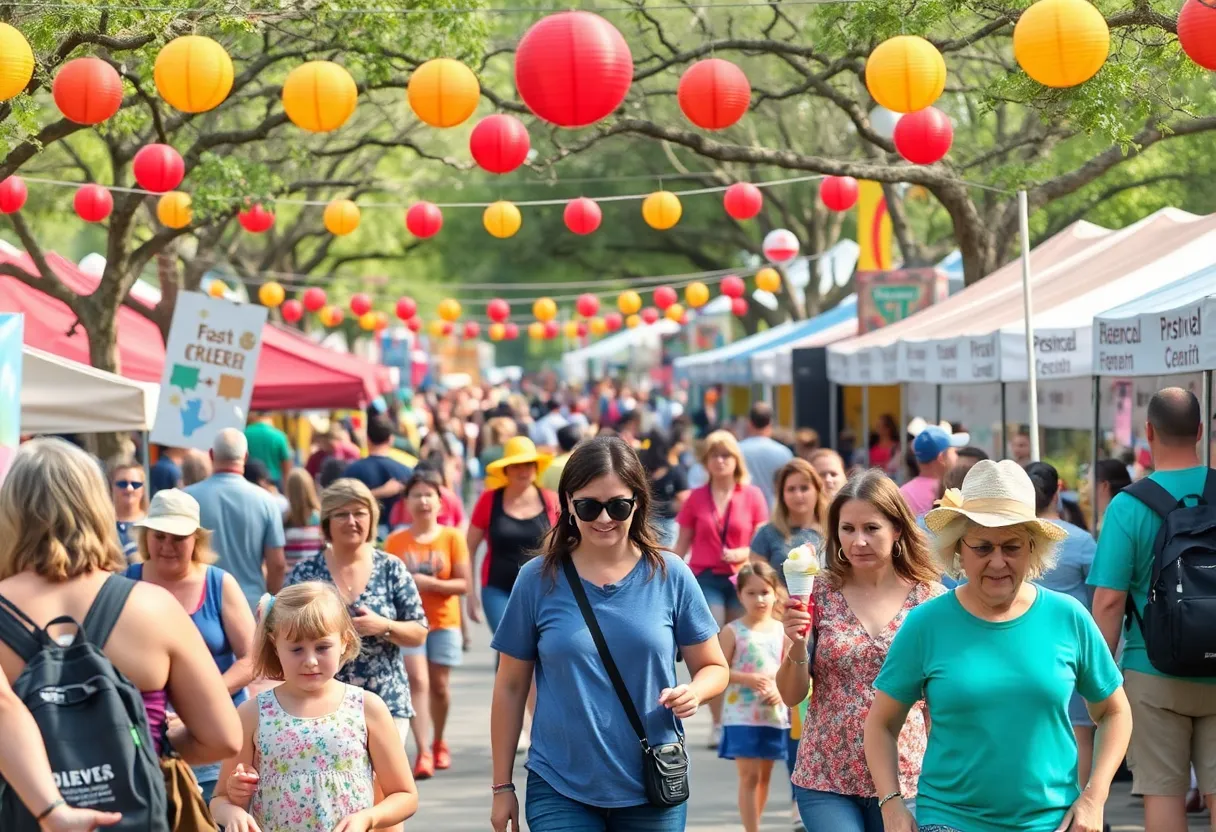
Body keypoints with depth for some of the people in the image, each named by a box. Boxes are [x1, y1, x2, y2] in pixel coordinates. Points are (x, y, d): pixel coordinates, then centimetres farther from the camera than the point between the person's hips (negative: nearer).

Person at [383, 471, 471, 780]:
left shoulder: (452, 537, -1)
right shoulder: (395, 541, 2)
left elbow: (464, 583, -4)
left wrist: (432, 584, -17)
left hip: (444, 621, 1)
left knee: (439, 684, 7)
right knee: (417, 680, -13)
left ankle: (438, 743, 30)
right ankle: (423, 752, -16)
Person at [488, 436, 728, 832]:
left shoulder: (670, 575, -2)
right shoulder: (537, 579, -3)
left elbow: (713, 667, 6)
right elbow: (510, 688, 3)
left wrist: (693, 693, -17)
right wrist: (503, 786, 3)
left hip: (652, 787, 1)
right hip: (559, 789, -1)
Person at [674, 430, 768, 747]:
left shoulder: (752, 496, 3)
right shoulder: (696, 498, 5)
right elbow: (681, 545, 9)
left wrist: (744, 553, -14)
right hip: (706, 578, 0)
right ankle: (718, 723, -1)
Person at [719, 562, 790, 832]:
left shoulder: (781, 630, 4)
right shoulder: (733, 631, -6)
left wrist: (781, 690, -10)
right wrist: (748, 679, -22)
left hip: (774, 713, 4)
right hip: (742, 715, -4)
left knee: (764, 775, 13)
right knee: (749, 776, -7)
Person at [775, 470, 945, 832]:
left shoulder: (930, 599, -2)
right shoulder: (819, 593, -1)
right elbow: (791, 695, 1)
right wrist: (797, 644, -17)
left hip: (903, 781, 0)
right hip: (825, 778, 0)